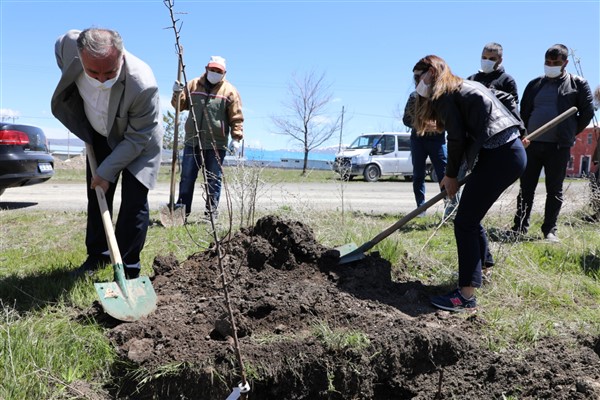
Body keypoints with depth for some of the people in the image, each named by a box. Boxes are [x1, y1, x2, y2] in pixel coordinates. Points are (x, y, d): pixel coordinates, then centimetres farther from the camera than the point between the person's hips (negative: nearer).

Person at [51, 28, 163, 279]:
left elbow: (137, 139, -28)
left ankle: (129, 267, 1)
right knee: (97, 195, 10)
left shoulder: (142, 86, -40)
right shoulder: (70, 45, -27)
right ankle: (98, 254, 26)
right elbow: (60, 50, 2)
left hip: (138, 140, -5)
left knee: (134, 202, -11)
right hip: (100, 135, 5)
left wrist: (107, 171, -24)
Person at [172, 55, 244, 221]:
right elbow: (180, 105, 12)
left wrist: (236, 138, -11)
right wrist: (177, 93, -8)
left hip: (216, 144, -3)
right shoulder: (193, 85, 9)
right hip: (192, 141, 3)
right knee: (187, 177, 7)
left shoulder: (230, 91, 1)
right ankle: (182, 209, 16)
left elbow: (236, 118, -2)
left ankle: (212, 210, 12)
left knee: (214, 180, 3)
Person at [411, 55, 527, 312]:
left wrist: (451, 175, 4)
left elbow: (456, 138, -8)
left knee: (465, 223, -9)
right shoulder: (464, 87, 26)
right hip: (510, 152, 10)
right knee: (471, 219, 20)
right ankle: (479, 270, 38)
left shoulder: (443, 93, -2)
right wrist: (453, 174, 17)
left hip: (499, 156, -10)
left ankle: (467, 297, -9)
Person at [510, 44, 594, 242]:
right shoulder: (535, 84, 11)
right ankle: (519, 227, 10)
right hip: (532, 143, 3)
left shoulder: (578, 84, 4)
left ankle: (549, 230, 10)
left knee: (554, 190, 4)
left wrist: (571, 132, 6)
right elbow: (524, 111, 15)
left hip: (559, 146, -2)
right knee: (526, 187, 4)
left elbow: (588, 111, 5)